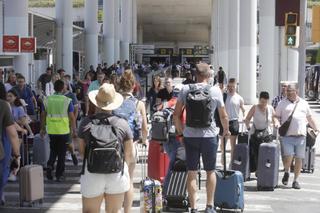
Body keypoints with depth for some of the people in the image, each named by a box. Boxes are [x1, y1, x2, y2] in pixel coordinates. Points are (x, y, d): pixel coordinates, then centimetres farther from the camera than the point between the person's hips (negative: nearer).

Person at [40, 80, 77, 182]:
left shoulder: (47, 100, 0)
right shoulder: (67, 101, -8)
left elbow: (43, 115, 6)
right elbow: (72, 117, -7)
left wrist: (43, 129, 17)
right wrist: (74, 130, 1)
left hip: (51, 130, 3)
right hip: (64, 131, -3)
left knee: (53, 150, 21)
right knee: (62, 153, 8)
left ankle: (50, 165, -2)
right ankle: (59, 175, 11)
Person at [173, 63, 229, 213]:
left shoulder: (185, 90, 0)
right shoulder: (215, 91, -3)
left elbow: (176, 114, 1)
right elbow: (223, 116, 4)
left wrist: (180, 130, 16)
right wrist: (226, 130, 23)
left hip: (190, 135, 1)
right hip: (209, 135, -1)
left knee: (191, 172, 6)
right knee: (210, 171, 14)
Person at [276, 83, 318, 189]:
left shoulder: (304, 103, 13)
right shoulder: (282, 103, 6)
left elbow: (310, 118, 21)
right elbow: (276, 117, 9)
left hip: (301, 136, 2)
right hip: (287, 136, -2)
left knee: (299, 158, 3)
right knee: (288, 156, -14)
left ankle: (295, 180, 15)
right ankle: (286, 173, 15)